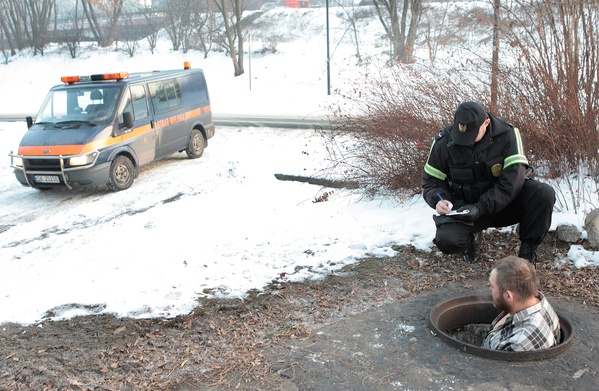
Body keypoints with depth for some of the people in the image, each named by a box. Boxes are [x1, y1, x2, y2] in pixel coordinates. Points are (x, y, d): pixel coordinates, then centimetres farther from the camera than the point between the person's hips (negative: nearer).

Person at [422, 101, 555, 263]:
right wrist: (438, 200, -23)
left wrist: (481, 208, -30)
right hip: (465, 209, 0)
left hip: (504, 202, 1)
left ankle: (528, 248, -5)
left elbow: (513, 178, -22)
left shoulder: (507, 134, -16)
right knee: (446, 241, -30)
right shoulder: (444, 142, -12)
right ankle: (468, 241, 9)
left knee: (544, 193, -27)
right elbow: (431, 181, -1)